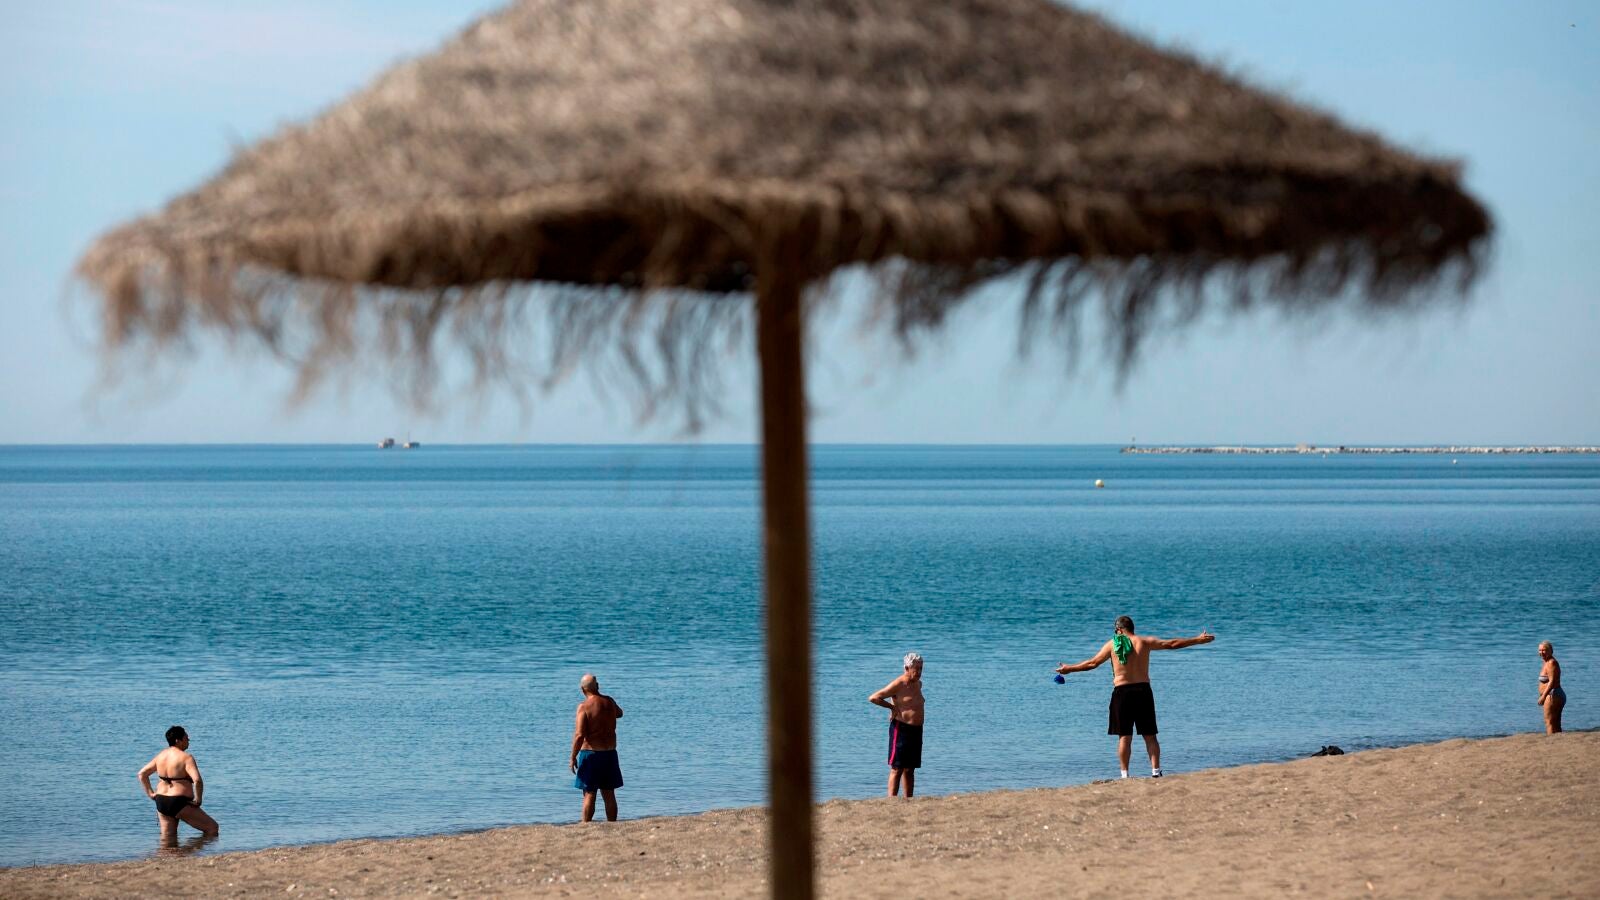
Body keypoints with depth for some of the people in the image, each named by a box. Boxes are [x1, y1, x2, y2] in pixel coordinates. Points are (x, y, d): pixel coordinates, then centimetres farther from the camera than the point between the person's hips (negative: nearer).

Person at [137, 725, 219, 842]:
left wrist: (150, 793, 18)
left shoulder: (161, 756, 8)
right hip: (180, 803, -7)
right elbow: (197, 780, -27)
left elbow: (142, 774, 17)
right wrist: (198, 799, -15)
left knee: (167, 839, 15)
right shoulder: (186, 758, -15)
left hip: (161, 802, 7)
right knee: (212, 828, 2)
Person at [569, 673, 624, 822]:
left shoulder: (584, 706, -14)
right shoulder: (609, 702, 3)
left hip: (590, 754, -5)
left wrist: (573, 757, -9)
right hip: (610, 753, 5)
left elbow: (579, 735, -18)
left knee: (589, 795, -1)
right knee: (609, 795, 10)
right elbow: (619, 713, 28)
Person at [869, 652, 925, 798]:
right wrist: (892, 707, -11)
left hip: (916, 730, 8)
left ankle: (909, 800, 15)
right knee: (897, 769, -9)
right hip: (901, 729, -8)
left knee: (910, 769, 11)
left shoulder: (918, 684, 14)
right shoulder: (898, 685, -12)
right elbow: (873, 698, -16)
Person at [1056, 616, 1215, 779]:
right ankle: (1156, 771, 0)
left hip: (1122, 693, -1)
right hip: (1143, 690, 1)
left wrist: (1069, 669, 19)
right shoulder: (1144, 642, 1)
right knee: (1150, 736, 7)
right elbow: (1171, 644, 2)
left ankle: (1125, 774, 1)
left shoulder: (1112, 645, 1)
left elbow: (1092, 663, 5)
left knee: (1124, 737, 4)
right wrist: (1198, 640, 9)